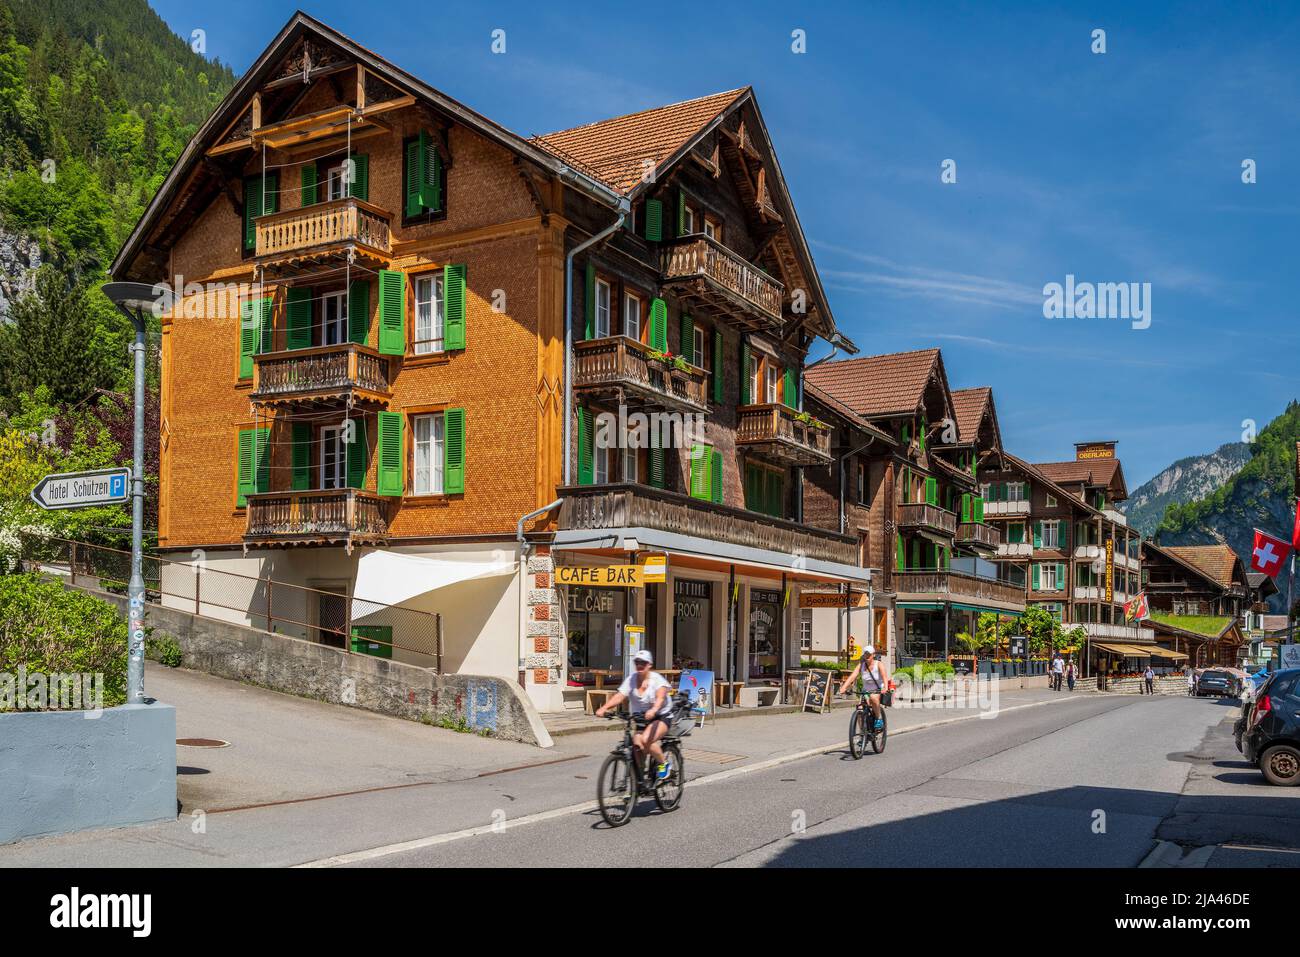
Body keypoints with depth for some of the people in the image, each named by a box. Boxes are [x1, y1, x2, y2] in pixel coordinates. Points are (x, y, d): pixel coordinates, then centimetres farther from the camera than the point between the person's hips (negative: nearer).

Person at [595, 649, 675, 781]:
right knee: (637, 742, -17)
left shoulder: (657, 679, -14)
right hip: (639, 718, 5)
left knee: (646, 739, -28)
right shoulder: (631, 679, -1)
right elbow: (619, 696, -13)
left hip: (661, 717, -5)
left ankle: (664, 764, -5)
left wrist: (654, 710, -54)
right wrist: (604, 708, -31)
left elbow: (660, 696, -33)